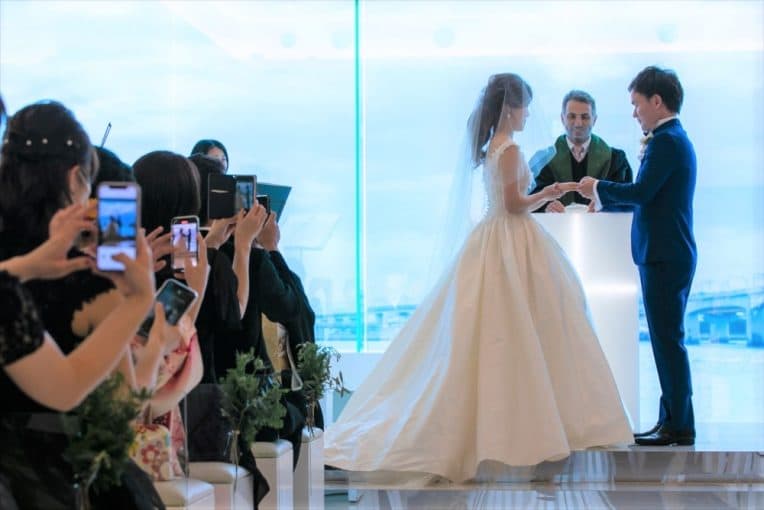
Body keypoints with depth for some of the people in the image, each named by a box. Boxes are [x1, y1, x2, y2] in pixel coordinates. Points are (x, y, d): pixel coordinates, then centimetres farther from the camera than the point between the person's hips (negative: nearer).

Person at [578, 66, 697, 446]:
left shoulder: (665, 140, -15)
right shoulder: (675, 138, 17)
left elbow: (641, 192, -23)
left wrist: (598, 188, -8)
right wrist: (604, 196, 17)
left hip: (664, 257, -11)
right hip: (672, 254, 11)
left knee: (668, 340, -6)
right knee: (668, 340, 13)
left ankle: (679, 427, -1)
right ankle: (672, 420, 20)